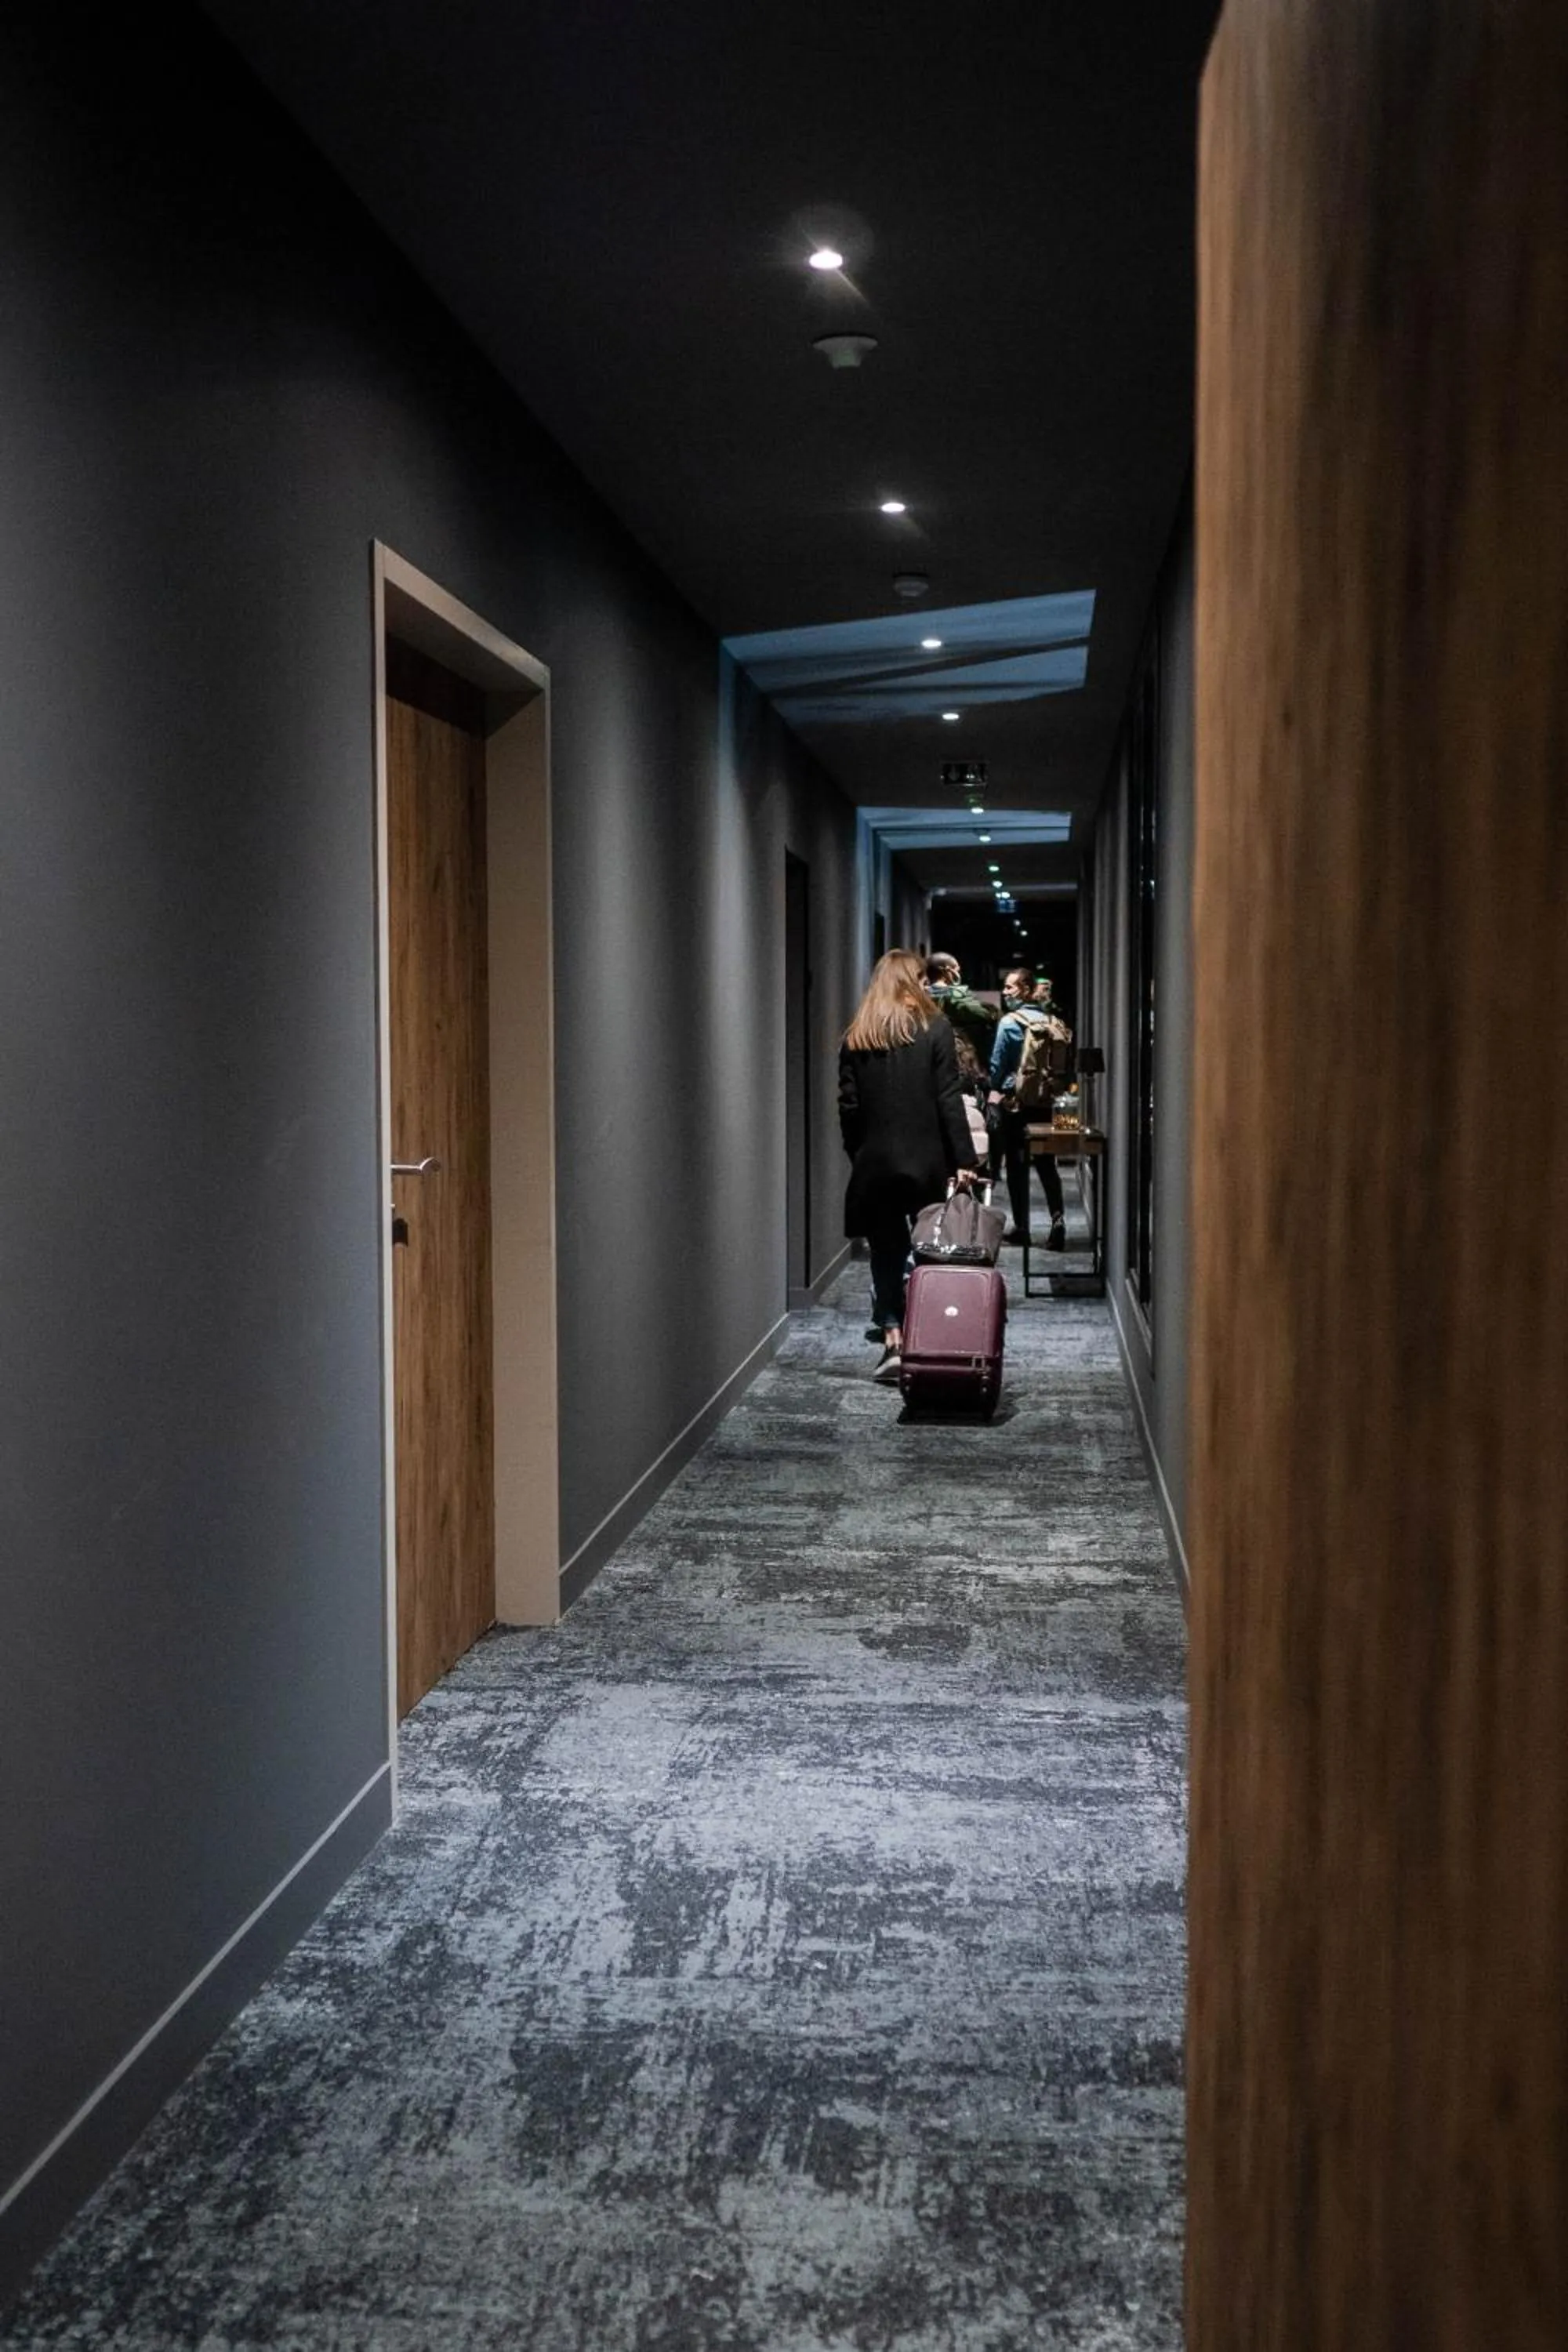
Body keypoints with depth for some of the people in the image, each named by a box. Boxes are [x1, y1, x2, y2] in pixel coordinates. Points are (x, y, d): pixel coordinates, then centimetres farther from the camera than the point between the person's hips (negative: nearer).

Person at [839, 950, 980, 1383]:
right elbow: (949, 1100, -8)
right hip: (927, 1162, -2)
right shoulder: (934, 1029, -4)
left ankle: (893, 1342, -2)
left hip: (874, 1164, 2)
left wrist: (858, 1155, 13)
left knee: (886, 1251, 7)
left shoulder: (856, 1038, 3)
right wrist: (964, 1160, -6)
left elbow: (849, 1106, 3)